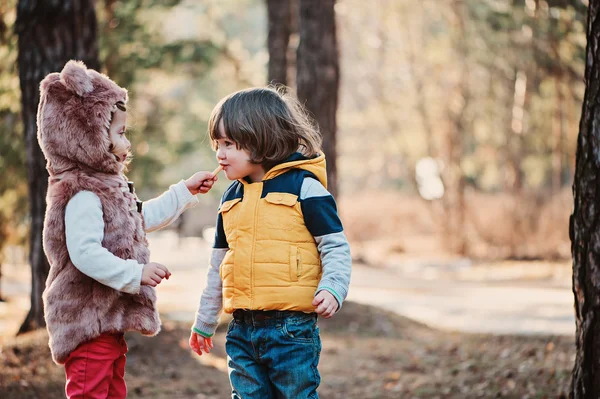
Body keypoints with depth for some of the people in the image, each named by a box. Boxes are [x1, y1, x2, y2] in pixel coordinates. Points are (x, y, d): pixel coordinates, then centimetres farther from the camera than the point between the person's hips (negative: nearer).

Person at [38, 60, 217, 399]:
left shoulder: (108, 190, 16)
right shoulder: (83, 197, -19)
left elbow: (145, 216, 33)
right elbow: (86, 254, -29)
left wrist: (186, 191, 33)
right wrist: (137, 273, -27)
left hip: (109, 323, 11)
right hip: (87, 323, -11)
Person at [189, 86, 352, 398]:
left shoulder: (304, 186, -5)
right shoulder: (231, 197, 14)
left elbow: (336, 247, -5)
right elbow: (219, 265, 23)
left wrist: (332, 288, -23)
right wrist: (205, 321, 27)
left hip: (291, 327, -6)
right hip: (242, 330, 6)